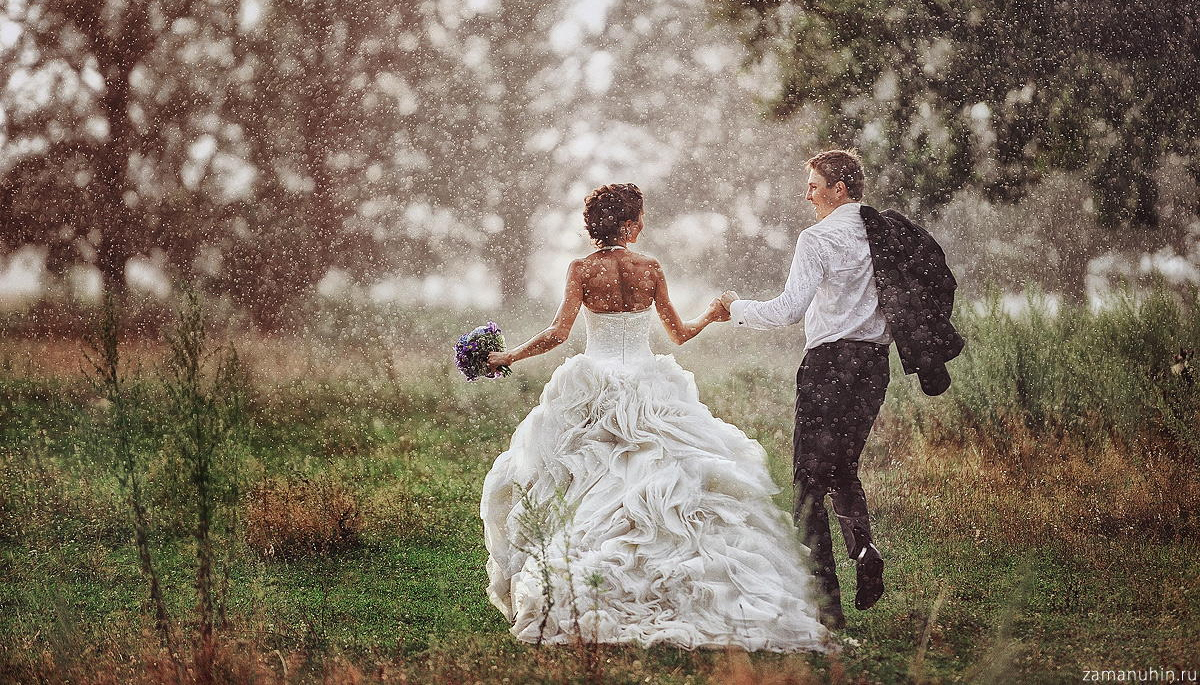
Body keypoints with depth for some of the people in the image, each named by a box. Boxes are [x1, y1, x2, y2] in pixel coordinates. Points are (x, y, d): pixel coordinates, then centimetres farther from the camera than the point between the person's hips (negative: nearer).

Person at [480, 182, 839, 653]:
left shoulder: (582, 269, -5)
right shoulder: (650, 269, 0)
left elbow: (557, 333, -10)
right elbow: (679, 334, 9)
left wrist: (508, 357, 1)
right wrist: (711, 315, 28)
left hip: (594, 394, -1)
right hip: (649, 392, 1)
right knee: (660, 483, 4)